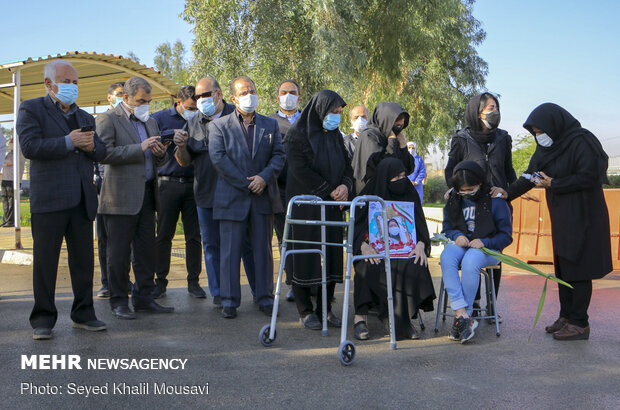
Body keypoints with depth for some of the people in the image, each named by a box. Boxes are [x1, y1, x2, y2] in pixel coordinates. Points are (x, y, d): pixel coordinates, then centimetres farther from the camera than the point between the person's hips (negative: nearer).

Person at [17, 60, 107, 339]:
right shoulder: (31, 109, 3)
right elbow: (29, 146, -13)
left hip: (82, 200, 5)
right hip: (48, 199, -5)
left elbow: (101, 153, 16)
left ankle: (83, 314, 19)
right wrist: (69, 142, -15)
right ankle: (43, 319, 10)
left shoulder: (85, 117, 21)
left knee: (83, 260, 8)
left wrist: (91, 146, -6)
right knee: (45, 261, 1)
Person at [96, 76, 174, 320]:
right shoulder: (108, 119, -2)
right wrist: (140, 148, -18)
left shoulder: (150, 122, 20)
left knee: (146, 251, 8)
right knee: (119, 253, 1)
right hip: (121, 197, -6)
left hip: (146, 195, 6)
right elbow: (104, 153, -16)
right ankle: (118, 302, 11)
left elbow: (158, 162, 24)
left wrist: (160, 154, 0)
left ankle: (143, 298, 17)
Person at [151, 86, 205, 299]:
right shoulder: (161, 118, 6)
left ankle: (193, 282, 11)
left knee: (194, 235, 2)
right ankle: (160, 281, 11)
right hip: (168, 183, -2)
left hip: (193, 184, 2)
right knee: (164, 235, 1)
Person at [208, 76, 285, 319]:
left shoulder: (270, 124, 13)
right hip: (232, 198, -2)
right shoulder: (219, 126, 4)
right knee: (230, 251, 1)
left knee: (263, 249, 7)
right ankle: (229, 301, 10)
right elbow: (218, 157, -7)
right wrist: (246, 183, -11)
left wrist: (264, 176, -13)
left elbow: (279, 155, 6)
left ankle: (265, 298, 17)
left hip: (263, 197, 2)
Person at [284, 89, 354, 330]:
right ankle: (305, 310, 9)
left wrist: (346, 186, -7)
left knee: (332, 254, 4)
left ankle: (325, 307, 14)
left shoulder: (335, 135, 14)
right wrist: (330, 191, -13)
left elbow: (347, 165, 15)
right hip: (306, 205, -6)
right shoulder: (298, 134, -6)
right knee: (306, 254, -2)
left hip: (332, 207, 6)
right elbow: (300, 170, -14)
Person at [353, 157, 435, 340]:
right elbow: (356, 229, -2)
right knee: (369, 269, -34)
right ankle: (360, 317, -25)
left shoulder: (410, 195, 10)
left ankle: (405, 319, -21)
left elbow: (421, 226, 6)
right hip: (375, 253, -1)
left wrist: (420, 245, -15)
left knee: (415, 268, -30)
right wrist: (363, 246, -24)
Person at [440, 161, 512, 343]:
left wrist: (484, 242, -19)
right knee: (446, 258, -34)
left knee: (470, 262, -38)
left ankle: (461, 318, -29)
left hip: (487, 247, -3)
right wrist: (457, 236, -8)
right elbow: (447, 228, 16)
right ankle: (463, 315, -40)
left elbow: (506, 236, -2)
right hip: (460, 244, 3)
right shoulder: (453, 201, 9)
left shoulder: (495, 201, -3)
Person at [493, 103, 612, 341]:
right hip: (561, 216, 8)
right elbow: (530, 175, 14)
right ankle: (566, 316, 19)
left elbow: (589, 177, -19)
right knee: (562, 267, 10)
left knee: (577, 269, -6)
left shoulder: (581, 141, -14)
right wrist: (509, 193, 2)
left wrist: (553, 184, -16)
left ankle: (579, 323, 1)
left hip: (582, 215, -8)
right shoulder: (546, 146, 11)